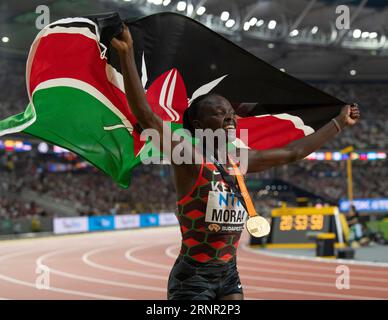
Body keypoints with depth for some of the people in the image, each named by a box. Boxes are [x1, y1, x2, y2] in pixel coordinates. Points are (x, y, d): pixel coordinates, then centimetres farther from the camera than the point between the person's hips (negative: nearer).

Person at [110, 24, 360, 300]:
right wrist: (127, 54, -37)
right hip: (193, 276, -7)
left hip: (229, 274, 7)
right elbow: (146, 117, -26)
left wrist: (339, 123, 28)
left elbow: (294, 151, 20)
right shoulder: (190, 159, -13)